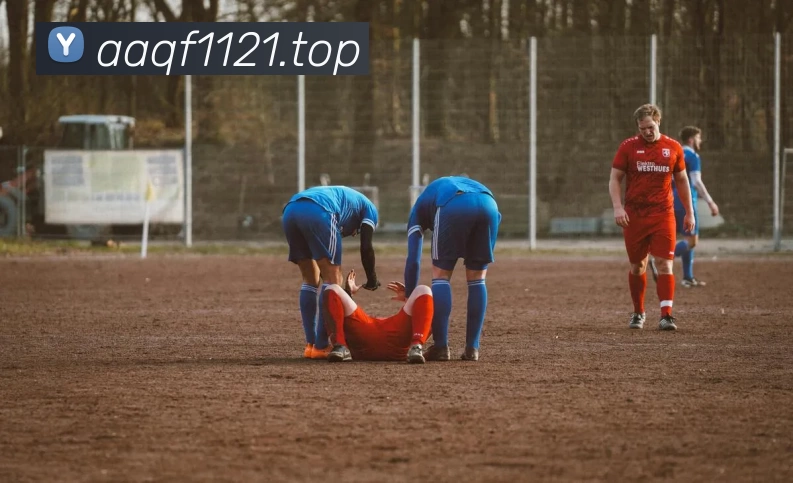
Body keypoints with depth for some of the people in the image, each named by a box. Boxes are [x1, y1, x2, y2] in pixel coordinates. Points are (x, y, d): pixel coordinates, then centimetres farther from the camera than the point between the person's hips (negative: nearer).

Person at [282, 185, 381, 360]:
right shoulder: (369, 208, 28)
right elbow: (366, 248, 12)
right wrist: (372, 281, 24)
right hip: (317, 212, -7)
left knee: (310, 280, 19)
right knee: (333, 280, 2)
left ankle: (311, 345, 15)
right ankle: (321, 346, -3)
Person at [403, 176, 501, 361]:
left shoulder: (420, 207, 35)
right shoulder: (461, 185, 46)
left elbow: (413, 260, 26)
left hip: (453, 207, -3)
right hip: (489, 205, 3)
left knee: (441, 275, 11)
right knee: (477, 279, 17)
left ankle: (441, 347, 4)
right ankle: (472, 348, 14)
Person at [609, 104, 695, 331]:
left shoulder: (673, 148, 5)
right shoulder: (628, 147, 1)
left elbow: (682, 180, 15)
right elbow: (614, 179, 3)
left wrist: (689, 212, 13)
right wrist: (617, 207, -12)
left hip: (663, 215, 0)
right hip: (634, 216, 0)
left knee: (665, 264, -11)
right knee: (637, 266, 10)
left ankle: (666, 315, -15)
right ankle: (638, 313, 25)